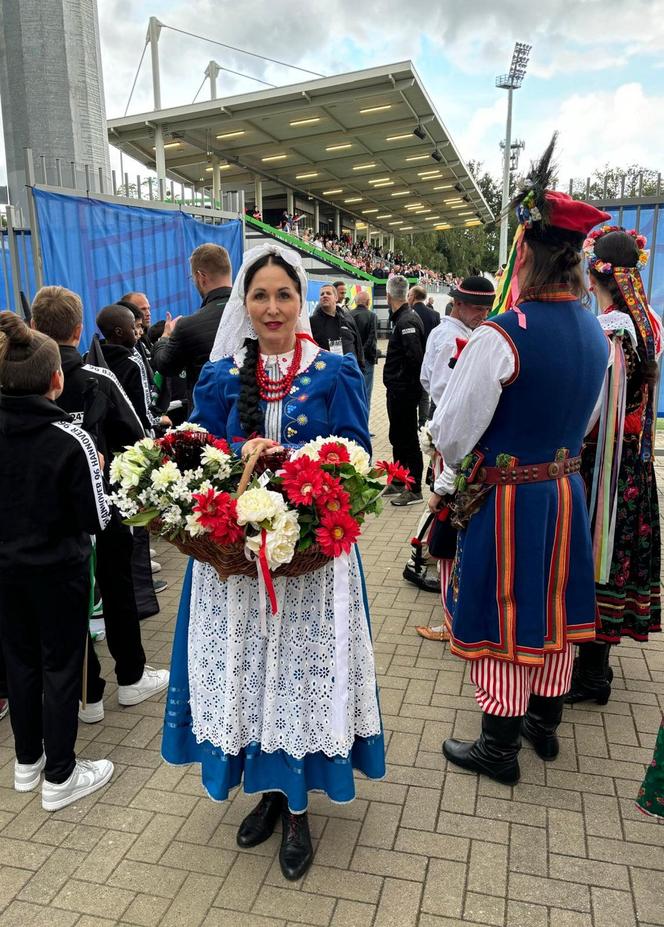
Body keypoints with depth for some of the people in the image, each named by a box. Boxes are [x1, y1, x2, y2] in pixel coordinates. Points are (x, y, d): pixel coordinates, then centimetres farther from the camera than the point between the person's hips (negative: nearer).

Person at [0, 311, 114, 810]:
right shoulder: (71, 440, -21)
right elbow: (97, 518, -16)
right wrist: (95, 472, -2)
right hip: (59, 568, -5)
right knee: (60, 666, 9)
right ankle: (59, 777, 22)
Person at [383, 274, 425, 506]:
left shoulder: (406, 321, -18)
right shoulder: (403, 318, 12)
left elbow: (415, 357, -27)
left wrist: (404, 380, -14)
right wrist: (394, 379, 11)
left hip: (404, 391, -10)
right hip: (398, 390, 10)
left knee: (408, 439, -2)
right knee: (398, 437, 19)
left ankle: (415, 490, 7)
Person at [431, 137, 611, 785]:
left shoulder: (501, 335, -22)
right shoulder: (595, 332, 1)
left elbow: (452, 431, -16)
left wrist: (452, 474, 4)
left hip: (505, 497, -7)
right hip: (566, 489, 7)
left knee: (503, 614, 7)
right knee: (553, 608, 19)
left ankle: (500, 746, 23)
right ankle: (545, 720, 39)